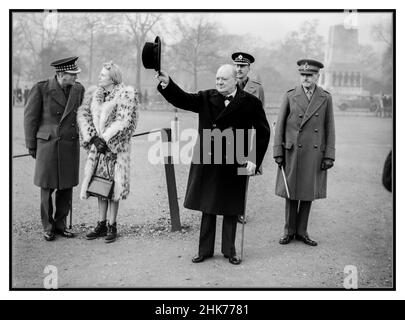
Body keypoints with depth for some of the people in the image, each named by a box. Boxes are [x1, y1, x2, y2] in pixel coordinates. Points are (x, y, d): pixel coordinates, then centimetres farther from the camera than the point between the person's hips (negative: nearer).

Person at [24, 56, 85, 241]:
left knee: (67, 187, 7)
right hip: (48, 144, -4)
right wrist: (31, 146, 1)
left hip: (71, 145, 4)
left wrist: (80, 140, 13)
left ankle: (60, 225, 22)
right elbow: (30, 117, -2)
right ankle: (48, 227, 18)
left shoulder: (78, 90, 4)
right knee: (47, 188, 5)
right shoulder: (41, 89, -9)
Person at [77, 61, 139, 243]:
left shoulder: (126, 95, -7)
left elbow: (123, 122, -15)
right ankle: (101, 225, 18)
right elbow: (83, 113, 3)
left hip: (115, 146, -5)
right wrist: (92, 137, -10)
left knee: (113, 185, -1)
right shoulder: (97, 94, 11)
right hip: (97, 145, 6)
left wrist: (104, 139, -16)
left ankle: (112, 226, 10)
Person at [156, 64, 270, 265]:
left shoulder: (250, 103, -3)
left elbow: (263, 133, 0)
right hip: (206, 162, 2)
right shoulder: (206, 98, 5)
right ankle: (205, 250, 23)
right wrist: (167, 83, -24)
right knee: (207, 208, 11)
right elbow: (182, 99, -7)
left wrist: (254, 160, -6)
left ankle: (229, 250, 25)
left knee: (231, 210, 9)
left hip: (233, 165, -2)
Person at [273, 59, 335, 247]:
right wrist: (278, 152, -3)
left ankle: (302, 231, 19)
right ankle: (289, 231, 19)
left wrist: (329, 155, -2)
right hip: (293, 152, -1)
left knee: (309, 193, 7)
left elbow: (329, 128, 3)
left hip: (315, 154, 1)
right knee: (291, 192, 6)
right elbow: (280, 125, 2)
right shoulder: (290, 96, 0)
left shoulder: (326, 98, 3)